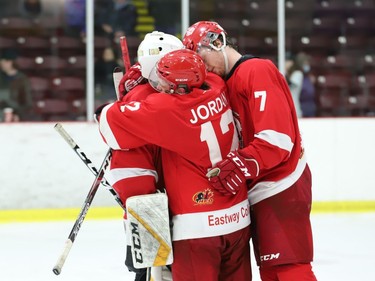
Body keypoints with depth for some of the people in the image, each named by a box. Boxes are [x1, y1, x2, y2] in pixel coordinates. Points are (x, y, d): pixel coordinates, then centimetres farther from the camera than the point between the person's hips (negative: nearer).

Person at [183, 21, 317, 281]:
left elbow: (278, 138, -23)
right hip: (260, 191, 9)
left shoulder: (257, 71, -14)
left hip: (281, 190, -9)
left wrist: (240, 166, -33)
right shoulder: (229, 83, 14)